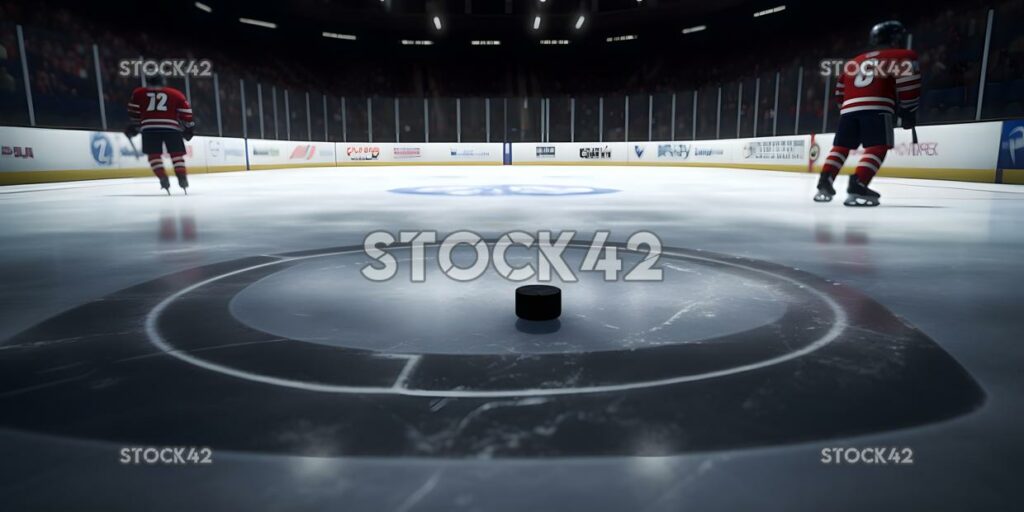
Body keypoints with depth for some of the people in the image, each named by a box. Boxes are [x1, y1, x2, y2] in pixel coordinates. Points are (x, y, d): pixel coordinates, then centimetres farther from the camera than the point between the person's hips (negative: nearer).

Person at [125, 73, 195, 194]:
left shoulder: (138, 93, 21)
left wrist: (133, 126, 28)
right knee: (177, 154, 7)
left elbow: (133, 111, 17)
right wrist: (188, 127, 18)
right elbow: (185, 111, 10)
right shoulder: (176, 94, 17)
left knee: (154, 155, 7)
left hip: (149, 127, 0)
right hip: (171, 127, 0)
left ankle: (163, 178, -8)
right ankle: (182, 177, -7)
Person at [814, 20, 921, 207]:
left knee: (841, 146, 12)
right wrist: (908, 111, 2)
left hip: (849, 108, 5)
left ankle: (824, 183, 0)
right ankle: (857, 186, -26)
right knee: (877, 148, -8)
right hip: (876, 108, -5)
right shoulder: (901, 56, 13)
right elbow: (907, 79, -4)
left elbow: (840, 92, 28)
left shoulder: (854, 62, 30)